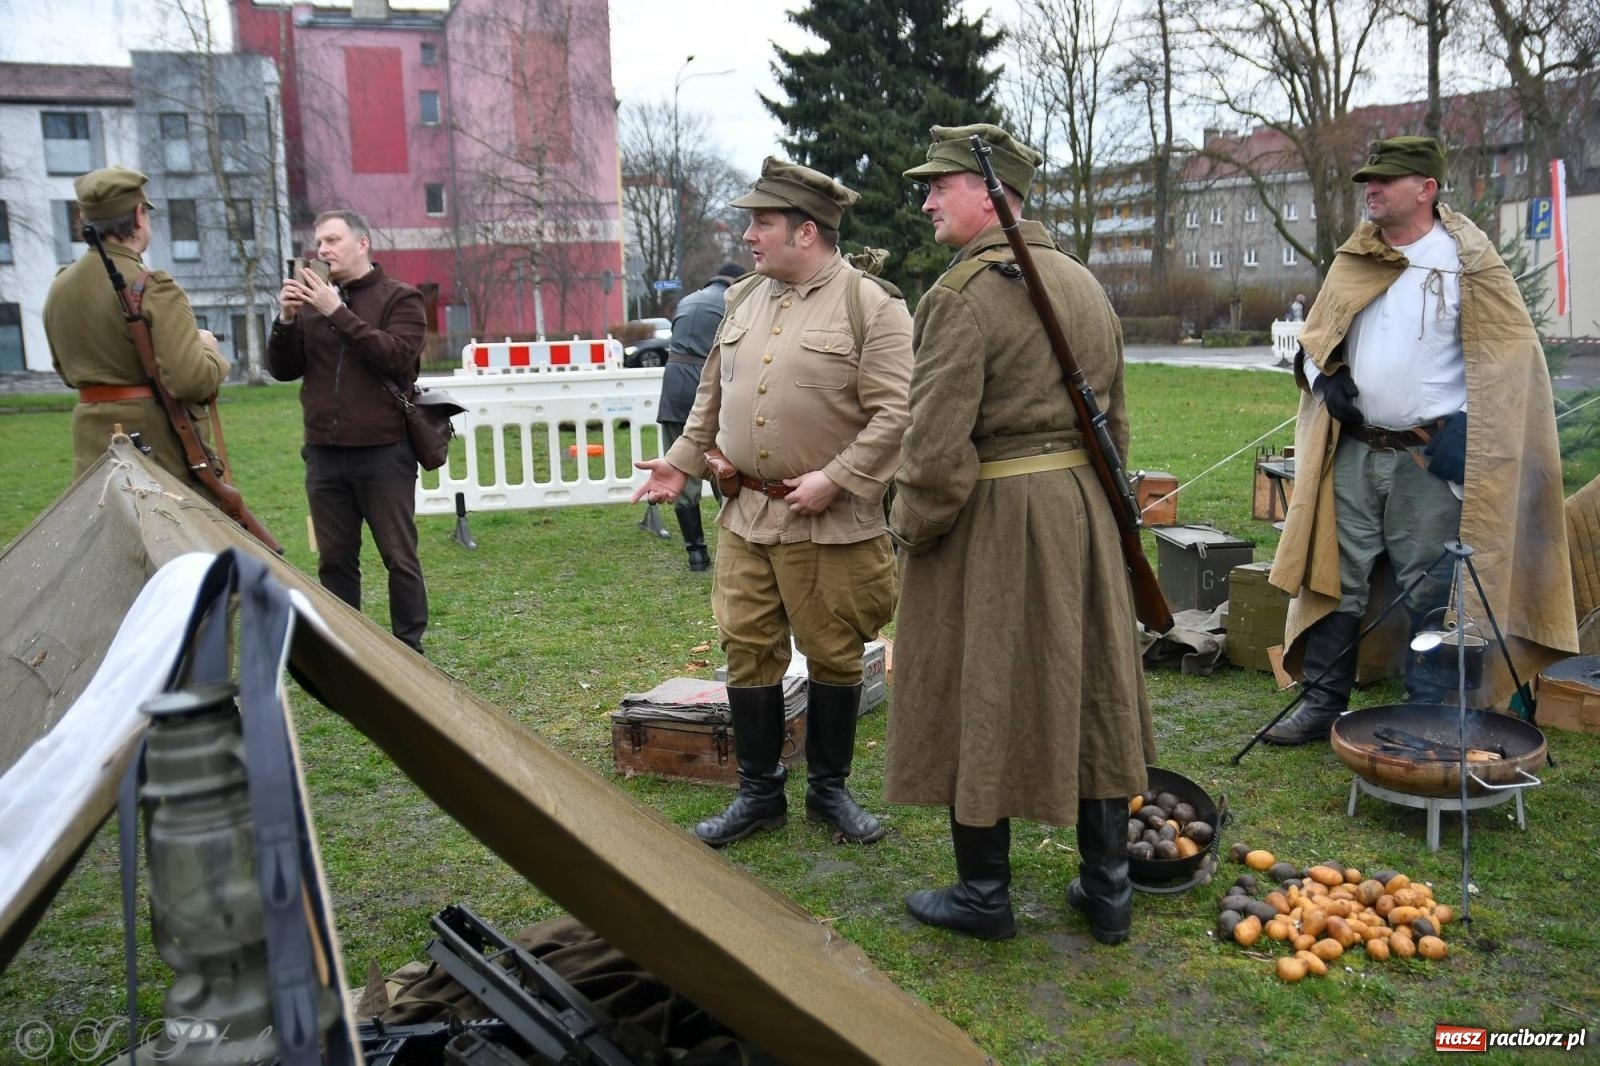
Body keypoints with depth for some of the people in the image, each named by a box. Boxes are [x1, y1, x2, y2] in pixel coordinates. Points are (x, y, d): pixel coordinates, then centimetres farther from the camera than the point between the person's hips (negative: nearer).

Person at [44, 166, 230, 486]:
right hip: (160, 444, -7)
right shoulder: (153, 289, -17)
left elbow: (67, 372, 20)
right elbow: (191, 381, -24)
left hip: (94, 447, 7)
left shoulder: (59, 288, 8)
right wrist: (207, 349, -5)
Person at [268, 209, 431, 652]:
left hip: (383, 453, -4)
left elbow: (397, 356, -17)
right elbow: (283, 369, 10)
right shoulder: (311, 300, 12)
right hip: (324, 454, 4)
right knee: (334, 560, 9)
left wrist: (337, 312, -18)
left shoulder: (400, 298, 0)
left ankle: (409, 648, 10)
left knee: (399, 556, 0)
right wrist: (287, 319, -7)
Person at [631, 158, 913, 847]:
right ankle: (759, 794, 24)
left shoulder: (872, 306, -9)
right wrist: (682, 462, 13)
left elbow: (894, 415, -15)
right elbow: (713, 395, 20)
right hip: (745, 517, 6)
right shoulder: (742, 299, 11)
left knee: (834, 659, 8)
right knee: (747, 654, 9)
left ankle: (828, 790, 27)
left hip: (829, 524, -5)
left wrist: (834, 480, -20)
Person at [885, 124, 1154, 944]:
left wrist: (909, 530, -6)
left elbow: (939, 445, -21)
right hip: (1084, 505, 8)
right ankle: (1107, 889, 26)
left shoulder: (964, 293, -16)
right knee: (1088, 690, 14)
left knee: (979, 699, 6)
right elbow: (1116, 422, 15)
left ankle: (983, 896, 20)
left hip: (992, 518, -8)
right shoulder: (1083, 283, 10)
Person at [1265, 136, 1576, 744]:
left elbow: (1511, 357, -5)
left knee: (1429, 596, 3)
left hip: (1430, 460, -4)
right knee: (1335, 580, 7)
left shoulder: (1468, 261, -5)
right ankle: (1322, 705, 17)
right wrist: (1325, 377, -2)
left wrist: (1466, 432, -14)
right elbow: (1315, 335, 19)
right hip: (1351, 453, 5)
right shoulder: (1354, 258, 10)